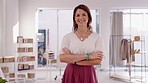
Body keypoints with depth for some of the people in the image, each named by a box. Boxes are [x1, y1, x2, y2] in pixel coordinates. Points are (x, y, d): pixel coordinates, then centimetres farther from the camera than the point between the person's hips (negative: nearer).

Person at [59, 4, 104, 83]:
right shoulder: (67, 37, 0)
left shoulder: (97, 37, -1)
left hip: (88, 74, 0)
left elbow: (97, 61, -10)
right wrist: (87, 56, -17)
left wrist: (73, 60, -13)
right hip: (71, 74, 1)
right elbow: (62, 58, -12)